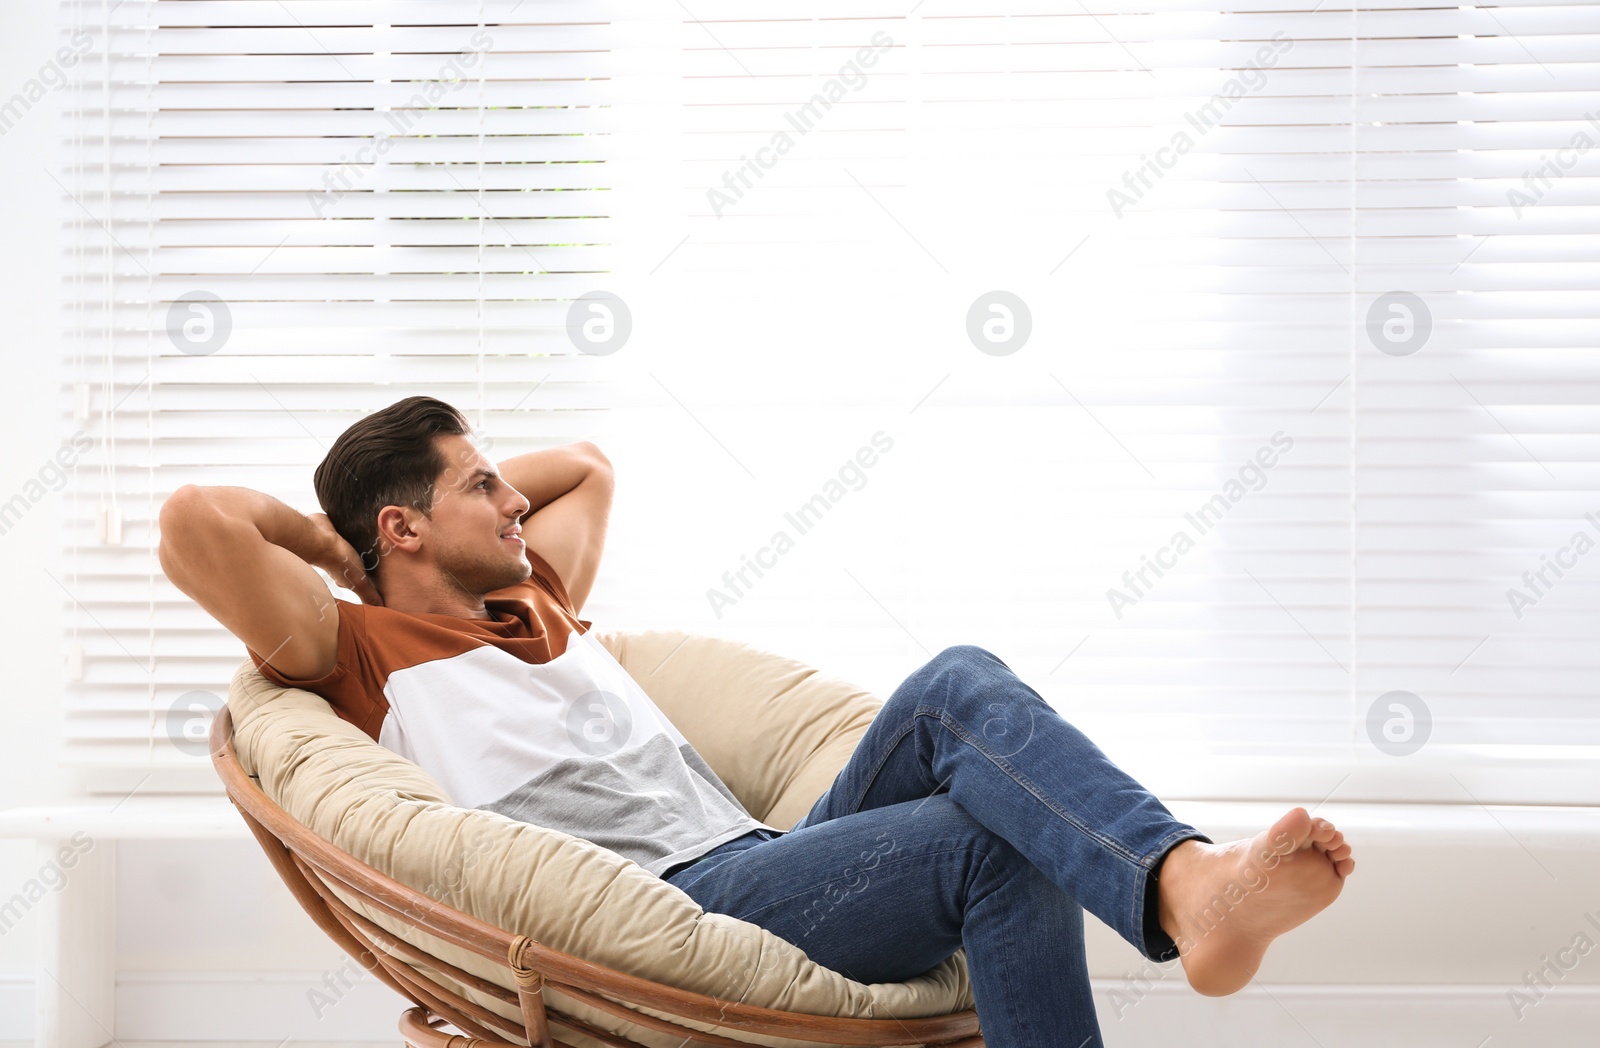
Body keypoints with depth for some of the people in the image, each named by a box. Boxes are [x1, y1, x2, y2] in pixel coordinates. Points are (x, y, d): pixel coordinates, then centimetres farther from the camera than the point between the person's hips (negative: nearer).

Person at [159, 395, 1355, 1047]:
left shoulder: (536, 605, 30)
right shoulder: (366, 653, 7)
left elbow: (589, 465, 48)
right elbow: (194, 520, -8)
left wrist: (476, 493, 35)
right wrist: (329, 543, 10)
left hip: (773, 864, 8)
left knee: (960, 686, -22)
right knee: (1002, 849, -28)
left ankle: (1183, 883, -43)